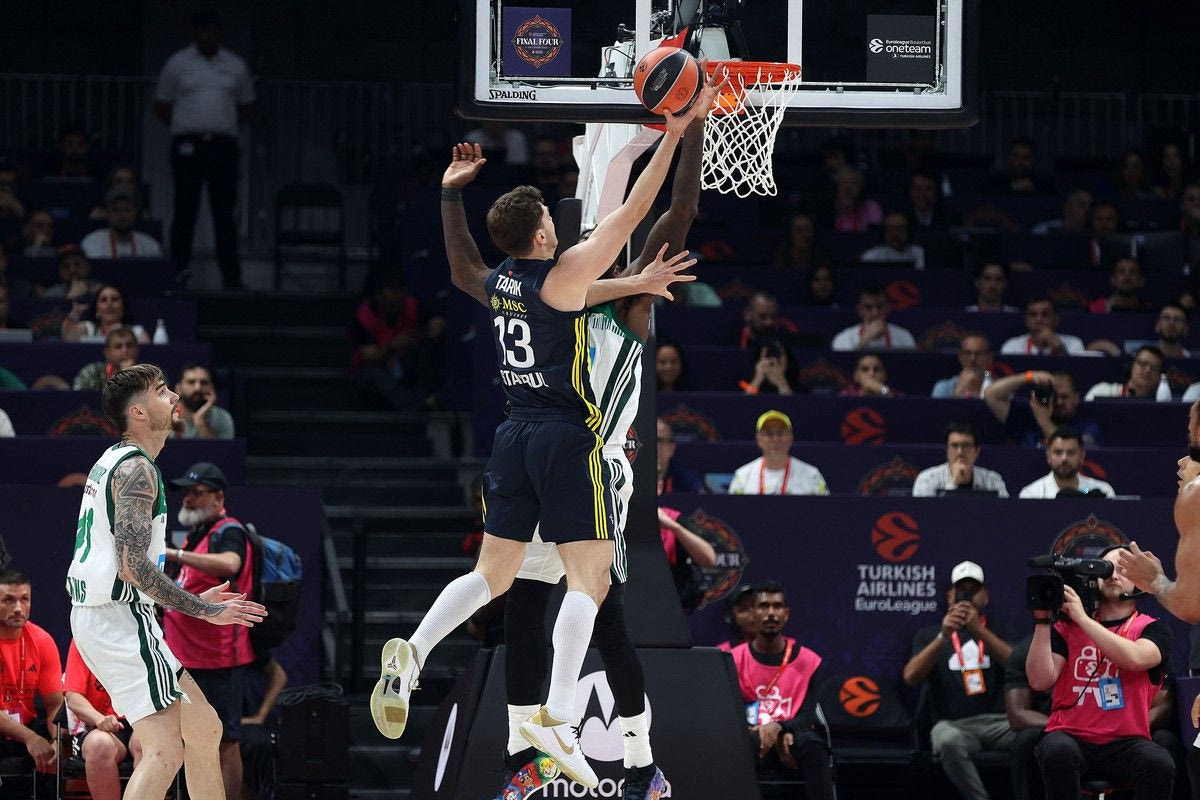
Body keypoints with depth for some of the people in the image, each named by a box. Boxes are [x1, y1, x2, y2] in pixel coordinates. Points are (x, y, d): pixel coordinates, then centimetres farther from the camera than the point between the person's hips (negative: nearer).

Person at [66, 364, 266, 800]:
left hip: (98, 613, 10)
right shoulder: (136, 468, -13)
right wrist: (206, 610, -16)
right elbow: (133, 568, -22)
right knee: (165, 749, -15)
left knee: (204, 728, 14)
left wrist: (195, 601, 22)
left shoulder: (112, 461, 19)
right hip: (119, 617, -10)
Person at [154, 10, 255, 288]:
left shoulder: (235, 66, 11)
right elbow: (161, 106, 10)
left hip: (223, 145, 2)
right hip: (188, 145, -2)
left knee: (224, 212, 0)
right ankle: (178, 273, 0)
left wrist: (223, 123, 6)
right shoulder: (178, 64, 6)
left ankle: (231, 277, 0)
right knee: (185, 211, -3)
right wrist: (188, 128, 2)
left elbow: (247, 107, 19)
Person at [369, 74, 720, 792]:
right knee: (589, 579, -4)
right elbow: (631, 215, -14)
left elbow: (460, 268, 31)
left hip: (517, 435, 7)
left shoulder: (494, 282, 6)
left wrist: (452, 192, 37)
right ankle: (556, 718, -16)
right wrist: (674, 136, -11)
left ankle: (411, 655, -5)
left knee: (492, 575, 16)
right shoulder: (564, 276, -12)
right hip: (569, 436, -7)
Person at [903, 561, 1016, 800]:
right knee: (949, 740, -38)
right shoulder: (929, 635, 20)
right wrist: (943, 637, -12)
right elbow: (911, 677, 1)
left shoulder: (1000, 632, 21)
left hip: (997, 722, 1)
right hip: (952, 724, -1)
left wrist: (978, 630, -15)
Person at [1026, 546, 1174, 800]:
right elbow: (1040, 681, 0)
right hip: (1071, 736, 1)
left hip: (1125, 743, -1)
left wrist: (1082, 618, -12)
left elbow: (1134, 658, -16)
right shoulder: (1068, 627, 12)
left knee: (1160, 766, -33)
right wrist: (1043, 622, -5)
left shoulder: (1153, 629, 8)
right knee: (1058, 751, -36)